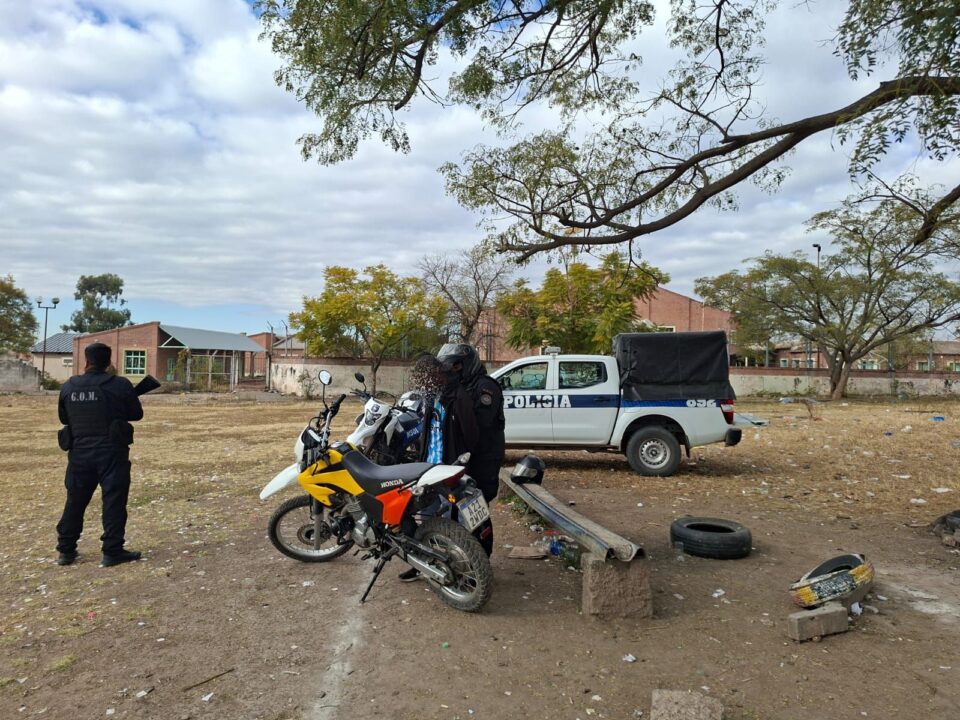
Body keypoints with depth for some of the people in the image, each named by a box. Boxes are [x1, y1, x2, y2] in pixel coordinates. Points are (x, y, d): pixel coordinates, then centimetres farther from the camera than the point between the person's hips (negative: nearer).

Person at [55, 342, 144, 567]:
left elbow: (63, 417, 14)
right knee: (114, 501, 2)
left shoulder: (68, 387, 2)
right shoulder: (120, 385, -9)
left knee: (75, 501, 15)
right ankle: (112, 551, 4)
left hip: (79, 452, 4)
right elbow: (137, 414, 1)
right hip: (111, 452, -4)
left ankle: (66, 550, 24)